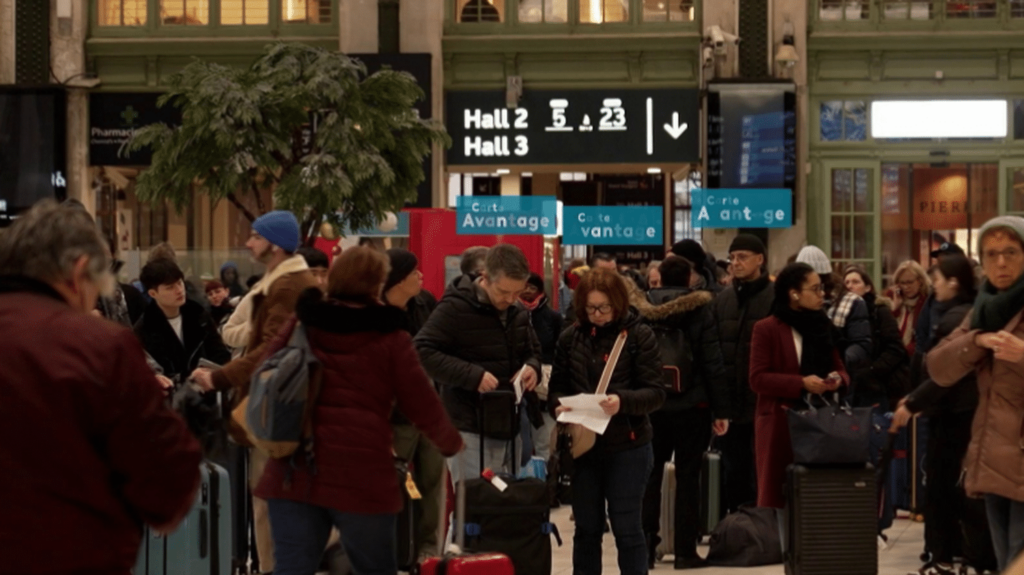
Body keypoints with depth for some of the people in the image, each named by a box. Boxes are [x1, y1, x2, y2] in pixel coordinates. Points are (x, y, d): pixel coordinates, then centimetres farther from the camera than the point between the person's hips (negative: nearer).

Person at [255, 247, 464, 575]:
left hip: (295, 471, 3)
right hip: (361, 476, -3)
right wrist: (451, 442, 20)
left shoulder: (300, 325, 7)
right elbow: (421, 405, 1)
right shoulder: (389, 338, -2)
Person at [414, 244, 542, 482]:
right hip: (470, 429, -7)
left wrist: (532, 367, -1)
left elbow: (533, 350, 25)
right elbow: (423, 353, -18)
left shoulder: (518, 313, 11)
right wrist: (473, 375, -26)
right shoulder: (455, 308, -12)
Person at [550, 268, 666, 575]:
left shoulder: (639, 335, -5)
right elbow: (557, 387, 8)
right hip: (583, 446, 3)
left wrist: (623, 401, -28)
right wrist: (561, 406, -15)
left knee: (627, 529, 3)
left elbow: (655, 392, -9)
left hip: (628, 447, -3)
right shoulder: (570, 337, 4)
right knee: (586, 528, 11)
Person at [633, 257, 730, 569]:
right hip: (692, 404, -2)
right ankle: (685, 549, 3)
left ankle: (645, 546, 8)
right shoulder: (699, 310, -6)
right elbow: (713, 363, -9)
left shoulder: (642, 311, 2)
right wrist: (721, 409, -6)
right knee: (687, 475, 3)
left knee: (650, 474, 11)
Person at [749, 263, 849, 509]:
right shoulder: (766, 329, -2)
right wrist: (802, 383, -18)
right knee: (776, 494, -1)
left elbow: (840, 368, 18)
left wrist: (837, 378, -6)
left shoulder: (824, 327, 15)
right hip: (780, 423, -4)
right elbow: (757, 378, -9)